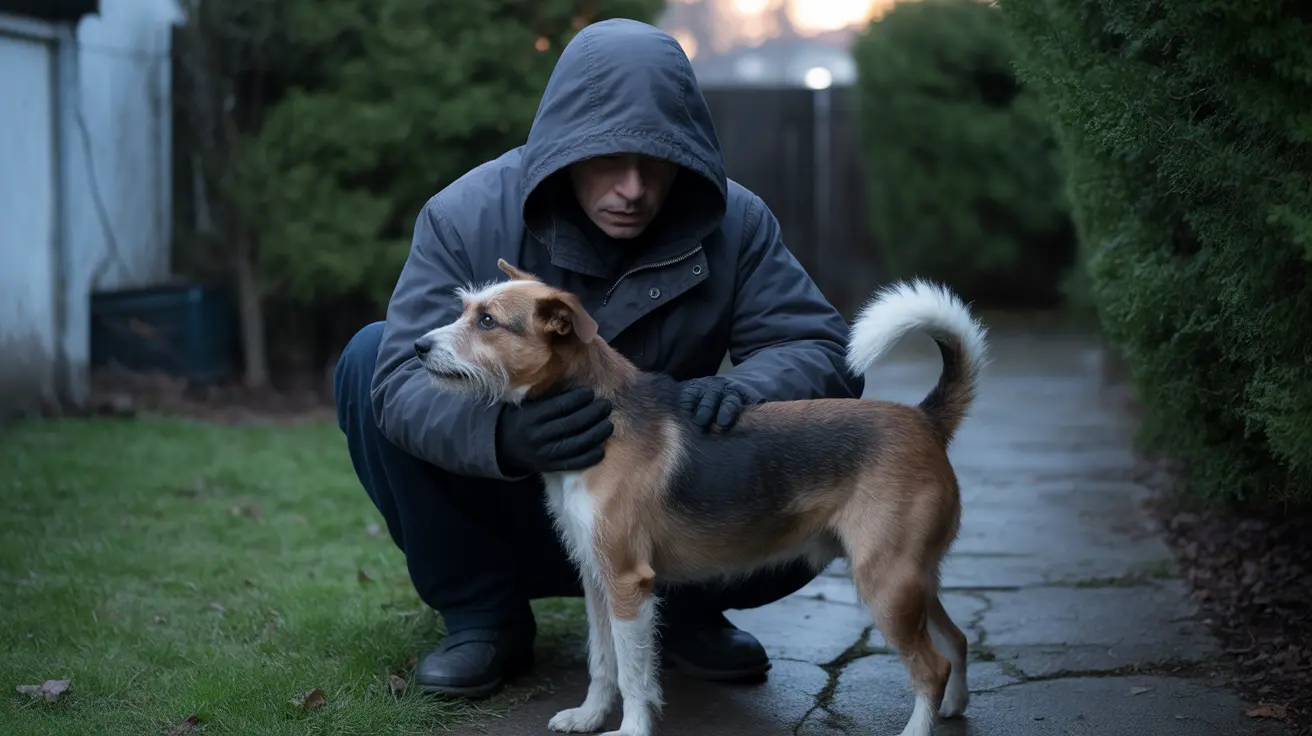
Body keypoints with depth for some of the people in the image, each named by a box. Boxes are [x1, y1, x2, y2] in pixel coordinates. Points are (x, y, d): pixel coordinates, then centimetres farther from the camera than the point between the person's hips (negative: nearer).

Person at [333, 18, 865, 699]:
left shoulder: (734, 223, -14)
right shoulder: (467, 216, -20)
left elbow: (824, 349, -14)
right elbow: (405, 379, -29)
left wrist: (741, 391, -38)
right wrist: (500, 433, -52)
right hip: (505, 509, 0)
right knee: (370, 356, -22)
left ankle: (687, 609, 9)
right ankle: (481, 614, -7)